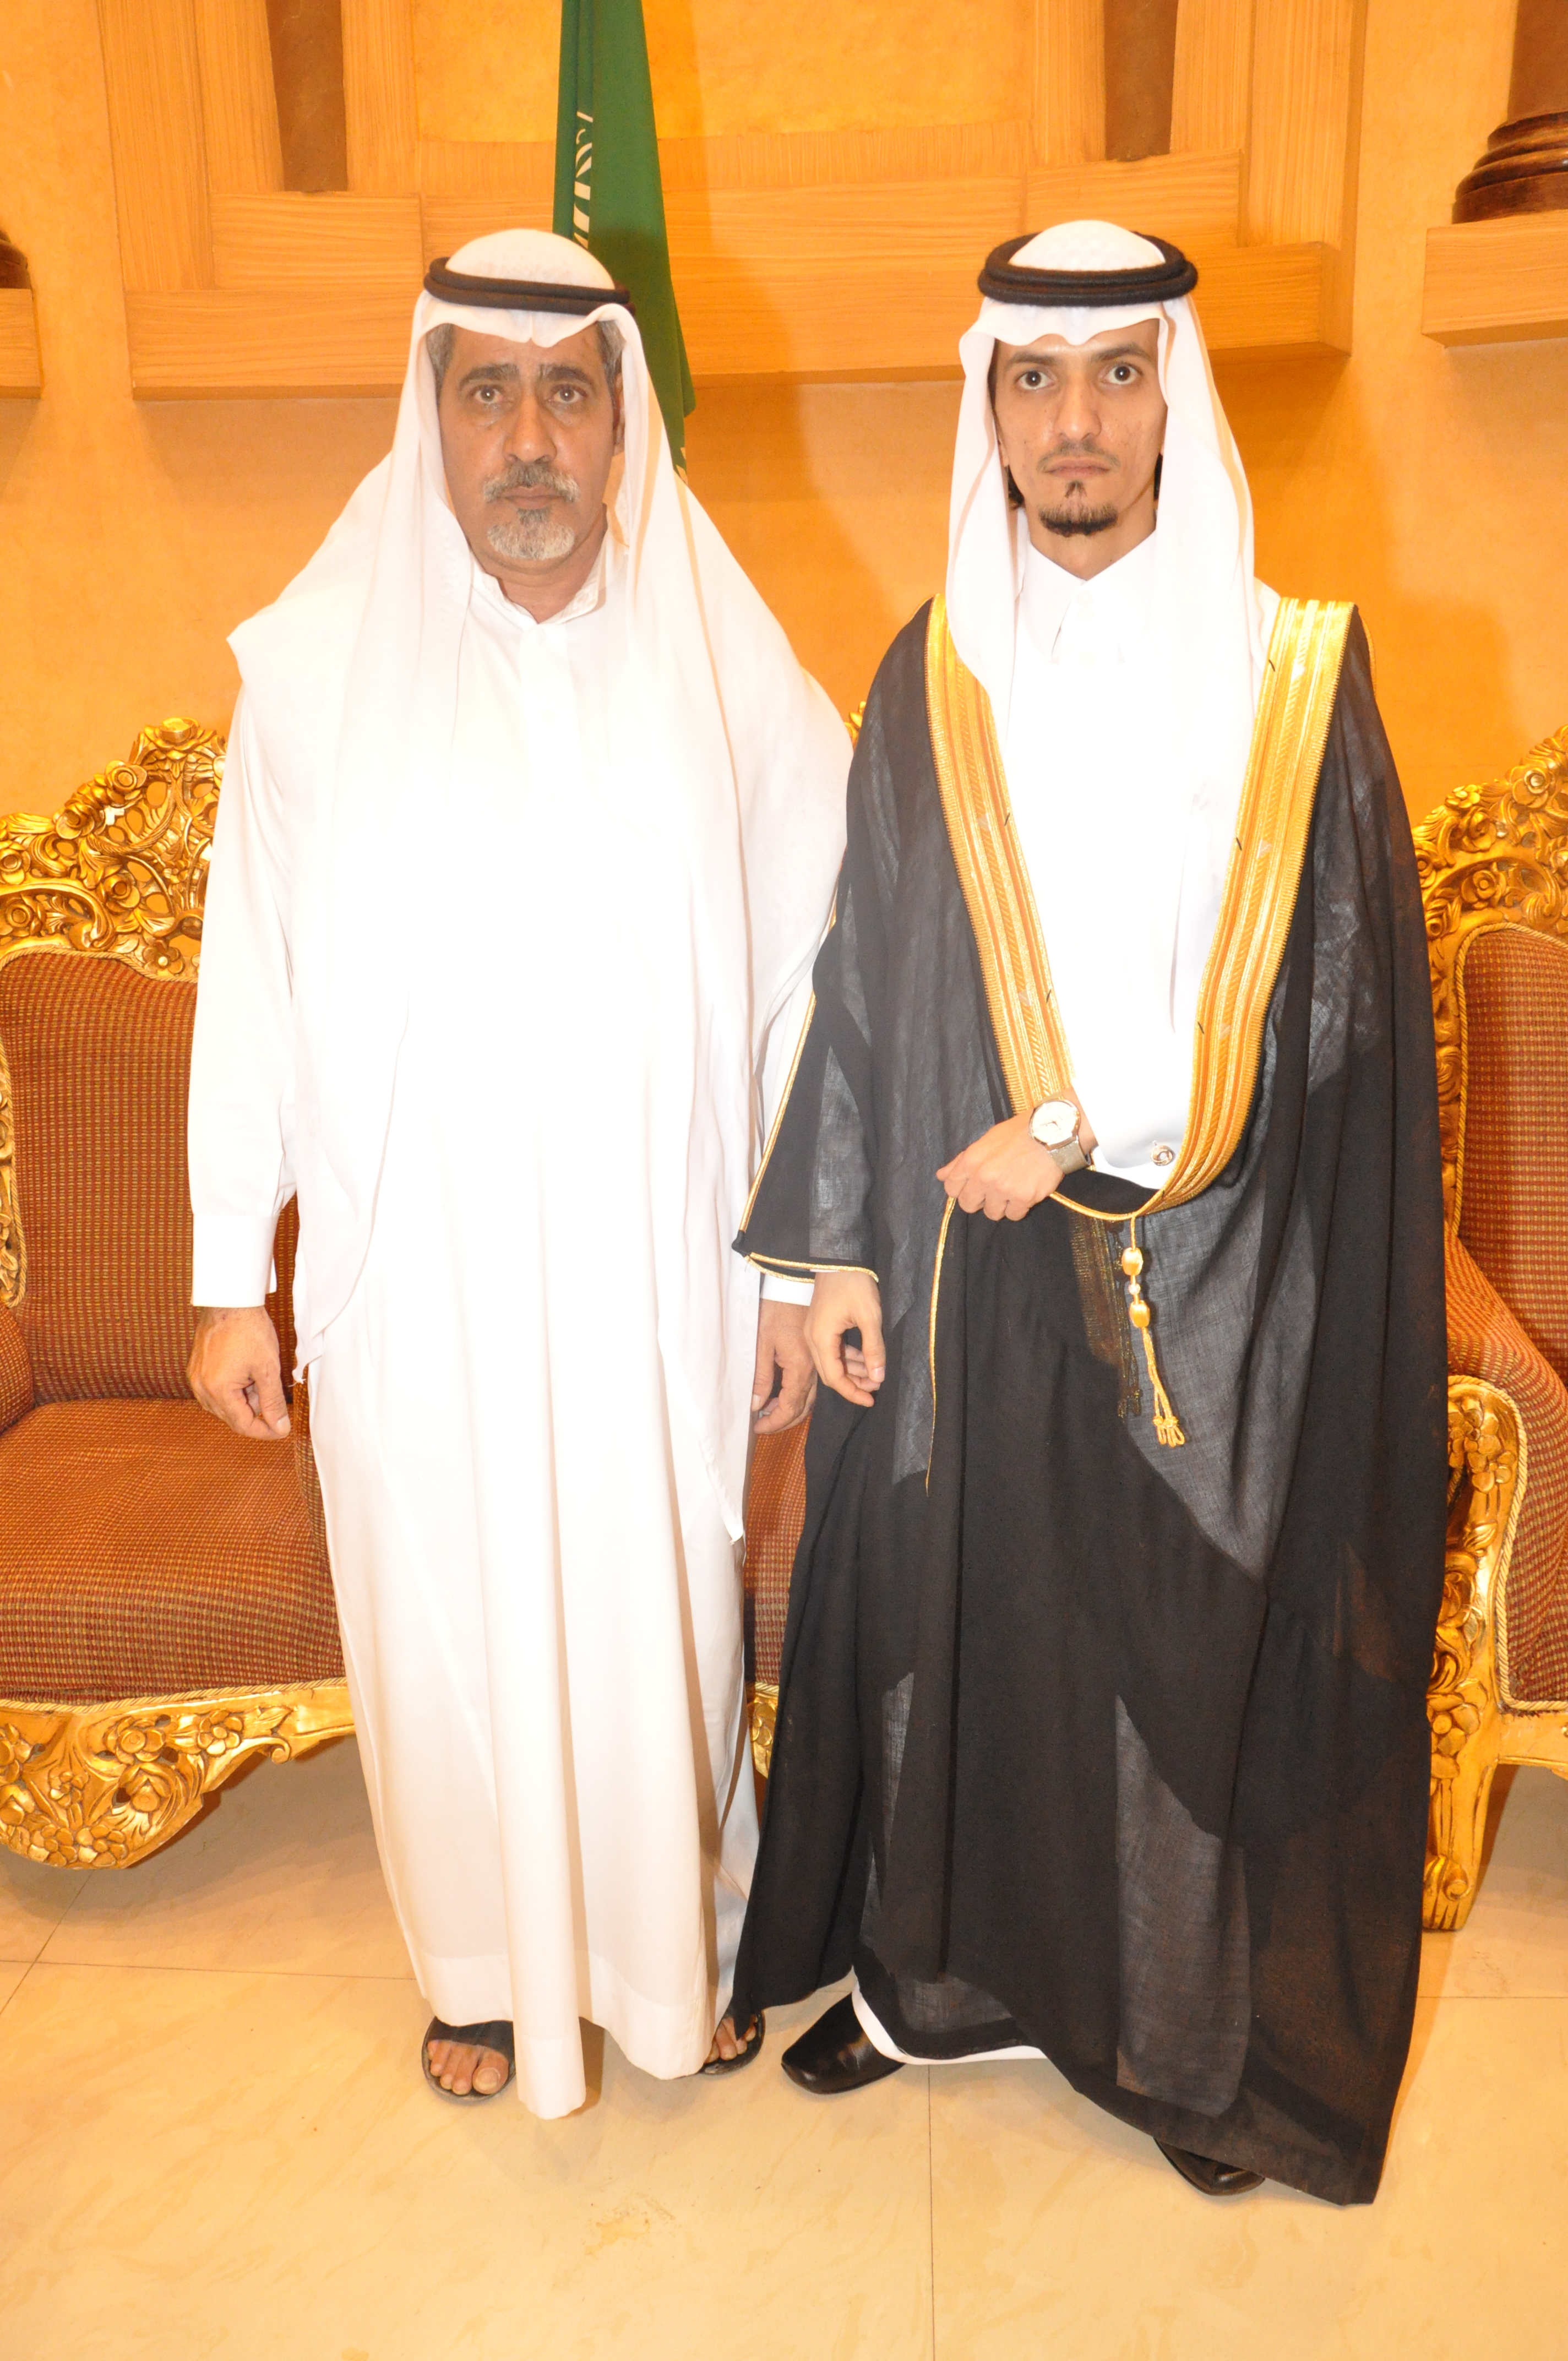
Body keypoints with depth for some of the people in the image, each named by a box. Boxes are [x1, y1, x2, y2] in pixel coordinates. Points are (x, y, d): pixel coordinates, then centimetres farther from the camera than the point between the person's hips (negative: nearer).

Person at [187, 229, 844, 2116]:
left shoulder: (725, 668, -4)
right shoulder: (317, 666, -4)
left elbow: (805, 984, -1)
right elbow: (248, 986, -2)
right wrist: (232, 1281, -1)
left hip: (654, 1268, 0)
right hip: (413, 1269, 0)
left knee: (662, 1608, 14)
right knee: (449, 1615, 14)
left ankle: (681, 1935, 42)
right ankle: (488, 1962, 41)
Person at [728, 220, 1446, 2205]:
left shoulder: (1295, 673, -3)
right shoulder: (930, 680, 4)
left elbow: (1325, 994, -7)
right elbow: (863, 977, 3)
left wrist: (1086, 1128, -13)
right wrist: (838, 1243, 0)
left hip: (1200, 1278, -2)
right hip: (967, 1258, 2)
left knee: (1187, 1635, 9)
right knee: (950, 1602, 12)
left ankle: (1198, 2030, 32)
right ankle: (947, 1965, 36)